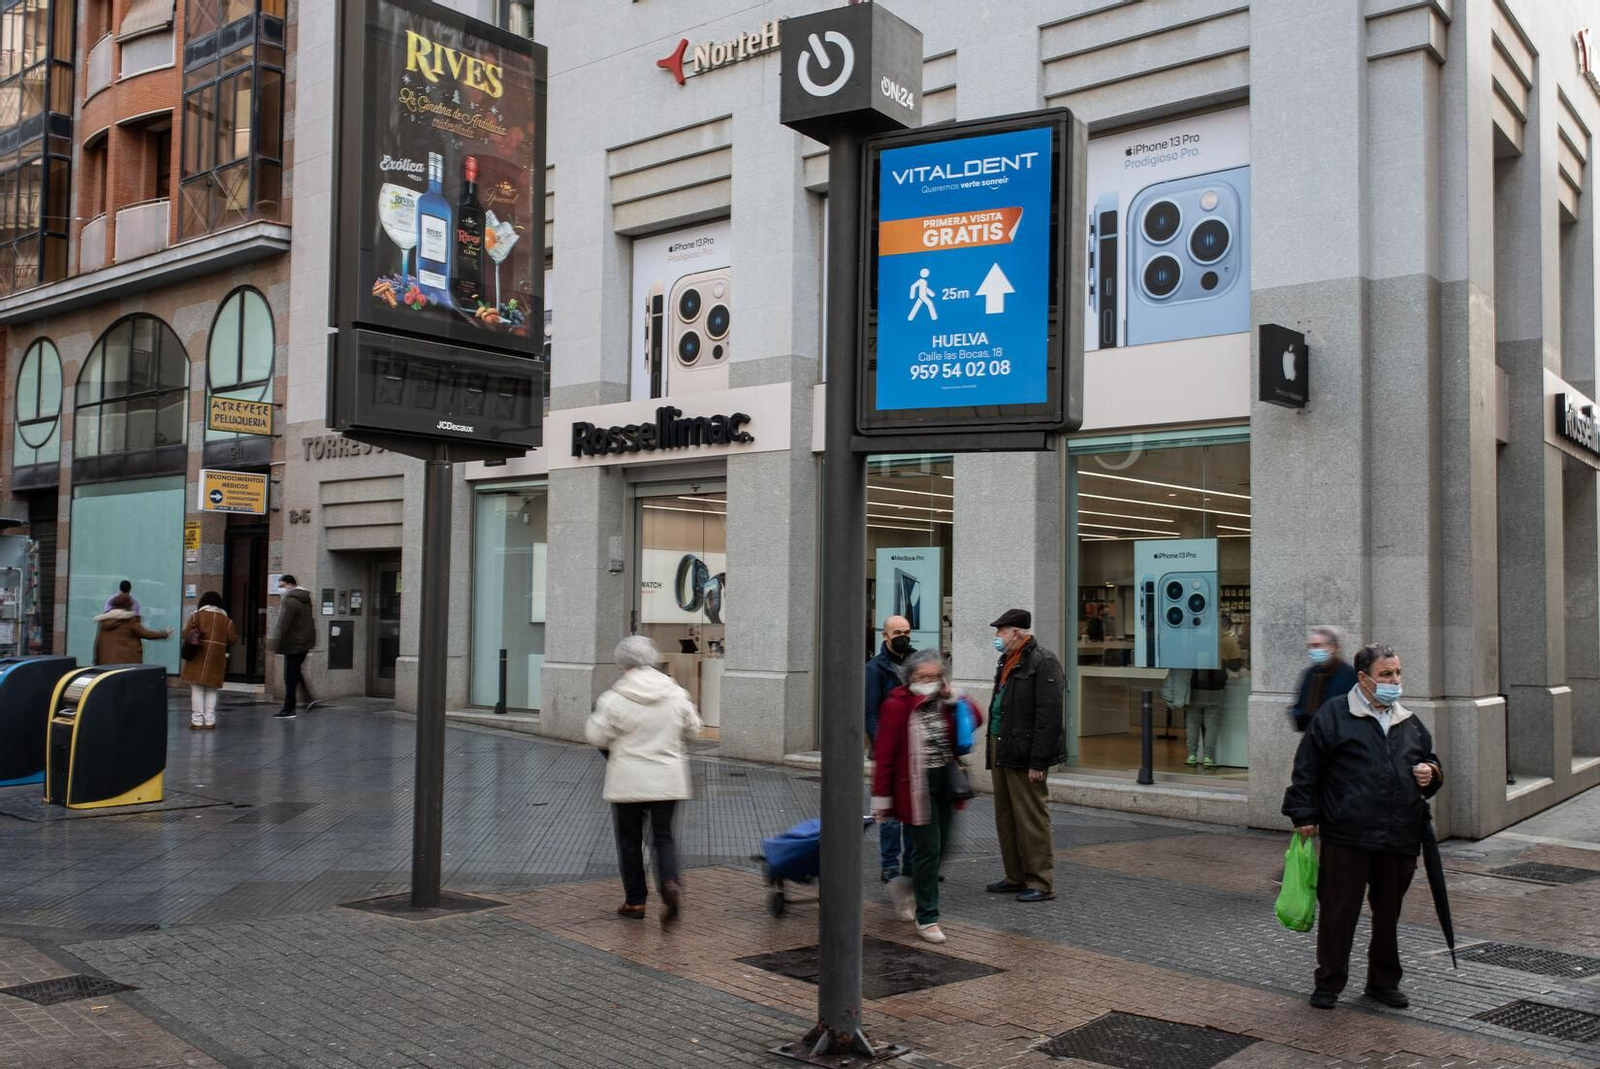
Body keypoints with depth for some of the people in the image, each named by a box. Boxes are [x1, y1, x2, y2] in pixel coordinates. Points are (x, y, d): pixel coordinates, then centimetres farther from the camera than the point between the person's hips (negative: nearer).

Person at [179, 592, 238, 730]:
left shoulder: (197, 615, 0)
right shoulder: (226, 620, 5)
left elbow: (185, 633, -6)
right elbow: (232, 640, 5)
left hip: (198, 658, -2)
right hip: (216, 659, 2)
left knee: (197, 689, 5)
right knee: (211, 690, 10)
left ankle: (197, 721, 3)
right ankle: (210, 721, 6)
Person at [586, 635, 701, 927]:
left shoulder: (614, 699, -13)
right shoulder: (676, 694, -2)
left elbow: (596, 736, -6)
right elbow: (692, 729, 10)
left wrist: (595, 714, 14)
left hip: (628, 782, -2)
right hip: (667, 780, 3)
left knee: (630, 840, 11)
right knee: (663, 836, 12)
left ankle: (635, 901, 17)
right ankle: (670, 882, -12)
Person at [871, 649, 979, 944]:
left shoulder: (943, 702, 8)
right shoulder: (897, 705, -12)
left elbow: (974, 720, 8)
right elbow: (883, 754, -13)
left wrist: (952, 699, -5)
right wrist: (881, 797, -13)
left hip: (945, 782, 7)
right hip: (916, 786, -7)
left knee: (941, 848, 12)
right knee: (928, 848, -5)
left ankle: (909, 887, 38)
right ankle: (926, 918, 6)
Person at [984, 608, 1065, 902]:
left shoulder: (1043, 662, -12)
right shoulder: (1005, 663, 18)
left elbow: (1048, 716, -18)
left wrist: (1037, 762, -21)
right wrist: (992, 750, 16)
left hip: (1024, 755, -10)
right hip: (1001, 751, 10)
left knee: (1031, 819, -5)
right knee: (1005, 817, 14)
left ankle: (1041, 883, 3)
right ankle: (1016, 877, 23)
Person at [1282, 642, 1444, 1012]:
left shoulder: (1409, 722, 15)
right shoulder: (1334, 714, -2)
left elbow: (1430, 760, 28)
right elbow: (1307, 767, -2)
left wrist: (1431, 775, 4)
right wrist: (1305, 814, -5)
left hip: (1400, 839, 5)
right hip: (1345, 837, -5)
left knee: (1389, 912, 14)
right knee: (1338, 911, 1)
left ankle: (1384, 980, 29)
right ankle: (1329, 982, 15)